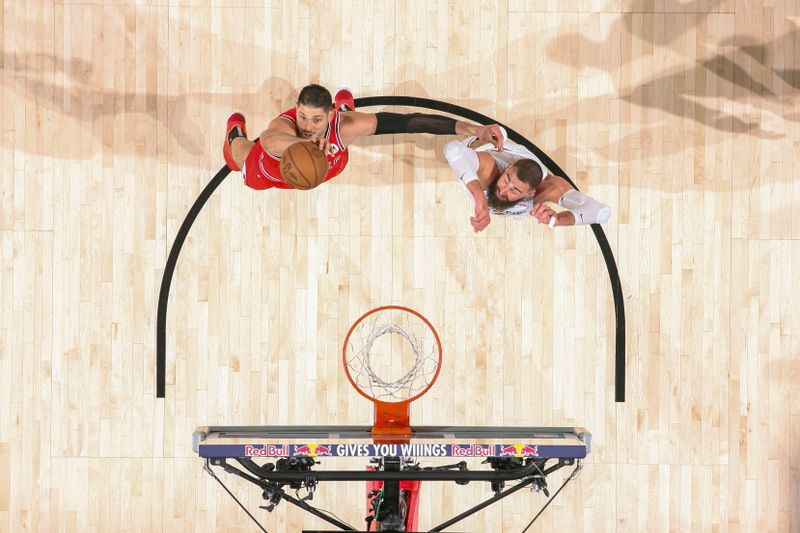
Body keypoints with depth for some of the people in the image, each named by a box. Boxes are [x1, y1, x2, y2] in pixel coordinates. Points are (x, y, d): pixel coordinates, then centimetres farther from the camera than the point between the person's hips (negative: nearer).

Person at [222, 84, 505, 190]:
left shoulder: (343, 125, -45)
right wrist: (306, 143, -98)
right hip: (268, 172, -2)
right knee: (243, 161, 34)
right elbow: (268, 139, -77)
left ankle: (344, 104, 67)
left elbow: (409, 122, -47)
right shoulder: (284, 125, -50)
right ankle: (236, 129, 64)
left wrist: (473, 129, -53)